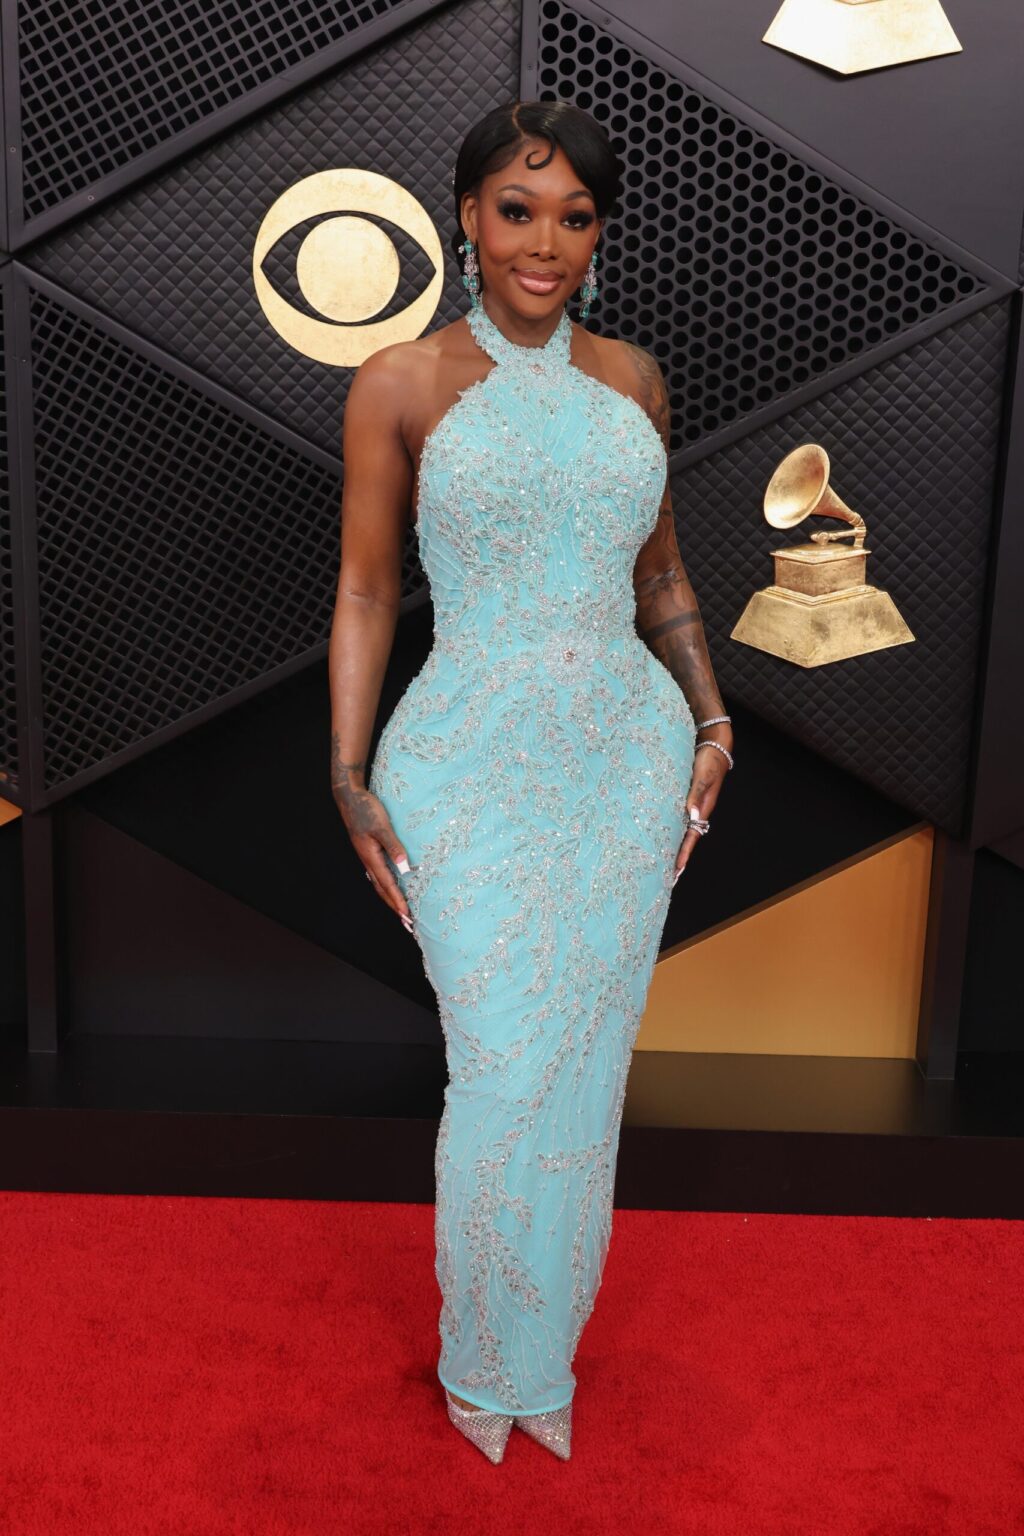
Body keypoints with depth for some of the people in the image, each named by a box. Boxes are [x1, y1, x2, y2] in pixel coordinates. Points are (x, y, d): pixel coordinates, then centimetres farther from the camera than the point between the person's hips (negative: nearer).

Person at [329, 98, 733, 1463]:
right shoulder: (401, 386, -3)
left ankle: (548, 1332, 37)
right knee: (504, 1077, 1)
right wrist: (350, 782, -5)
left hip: (630, 758, 4)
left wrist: (710, 722, 6)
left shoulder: (631, 378, 8)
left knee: (588, 1068, 13)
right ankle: (490, 1359, 30)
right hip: (474, 771, -3)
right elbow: (366, 590, 0)